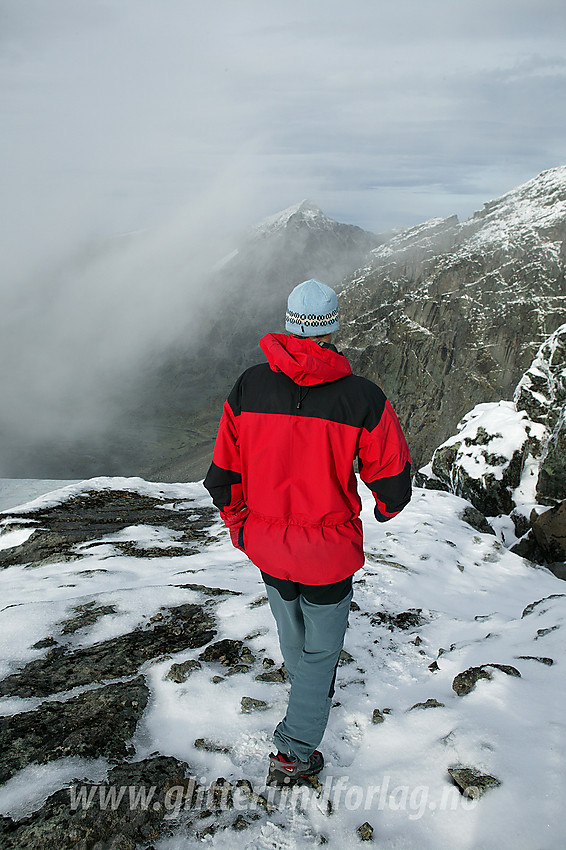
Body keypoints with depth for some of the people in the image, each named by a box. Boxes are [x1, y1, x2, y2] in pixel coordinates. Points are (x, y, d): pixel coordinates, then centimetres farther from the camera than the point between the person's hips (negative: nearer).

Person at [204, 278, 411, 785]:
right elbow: (393, 477, -10)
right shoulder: (362, 397, -19)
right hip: (331, 551, -3)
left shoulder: (248, 387, -11)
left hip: (266, 544, 4)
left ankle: (309, 686, 59)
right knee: (321, 646, 17)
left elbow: (223, 477, -5)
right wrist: (387, 507, 14)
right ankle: (294, 754, 25)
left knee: (290, 624, 30)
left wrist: (238, 524, 13)